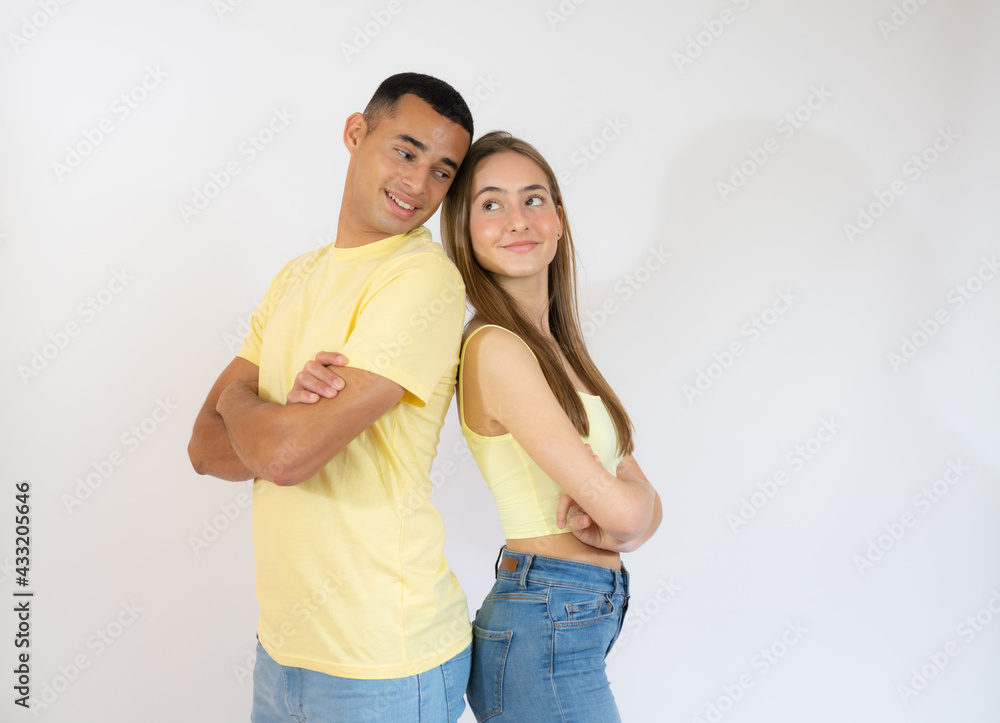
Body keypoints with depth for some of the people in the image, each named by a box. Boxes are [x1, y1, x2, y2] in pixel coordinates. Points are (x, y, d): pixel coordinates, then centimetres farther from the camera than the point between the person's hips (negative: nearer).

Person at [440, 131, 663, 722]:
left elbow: (644, 501, 4)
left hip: (574, 625, 8)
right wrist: (611, 512, -1)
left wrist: (609, 519, -16)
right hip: (547, 635, -8)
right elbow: (623, 510, -22)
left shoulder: (552, 346, 8)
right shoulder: (495, 348, -19)